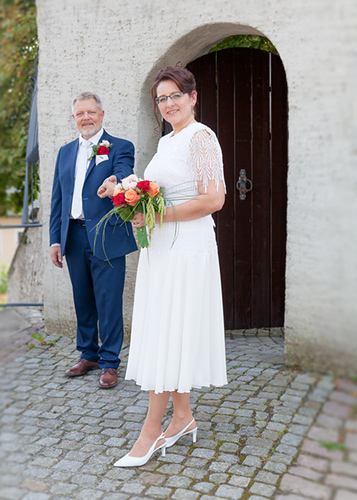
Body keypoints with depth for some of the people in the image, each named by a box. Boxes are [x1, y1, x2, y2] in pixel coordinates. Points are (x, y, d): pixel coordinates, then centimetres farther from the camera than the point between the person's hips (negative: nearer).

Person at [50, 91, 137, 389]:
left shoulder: (120, 147, 1)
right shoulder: (65, 152, 16)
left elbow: (124, 174, -20)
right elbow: (58, 200, 16)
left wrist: (115, 180, -44)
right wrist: (55, 239, 10)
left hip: (106, 238, -5)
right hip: (74, 238, 5)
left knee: (109, 303, -2)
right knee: (83, 301, 14)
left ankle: (109, 363, 10)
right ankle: (88, 355, 29)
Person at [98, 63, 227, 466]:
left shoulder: (201, 137, -9)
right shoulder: (166, 140, 17)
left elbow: (213, 199, -18)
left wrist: (158, 216, -18)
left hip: (186, 248, -9)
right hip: (160, 247, 9)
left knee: (168, 335, -5)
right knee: (165, 335, 11)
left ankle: (151, 431, 3)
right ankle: (183, 417, 24)